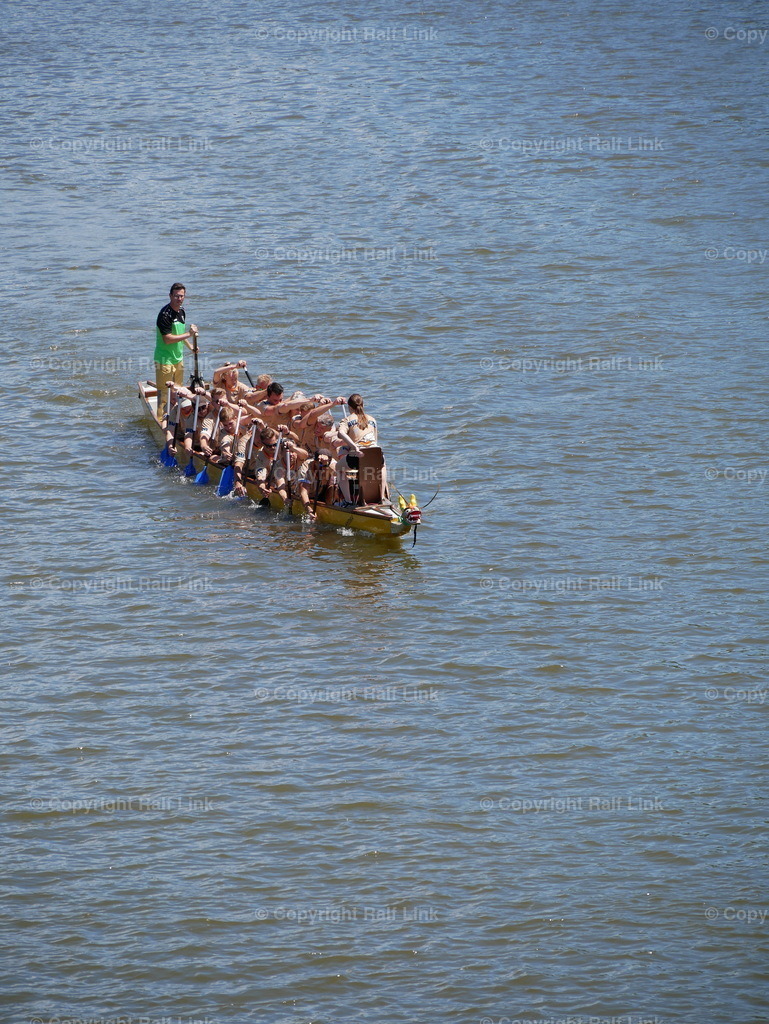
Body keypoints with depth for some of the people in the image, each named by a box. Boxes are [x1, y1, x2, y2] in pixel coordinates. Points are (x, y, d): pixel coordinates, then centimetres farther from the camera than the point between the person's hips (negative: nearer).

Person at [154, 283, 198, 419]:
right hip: (165, 359, -9)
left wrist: (190, 346, 15)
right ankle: (161, 417, 2)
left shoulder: (181, 311, 9)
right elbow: (167, 339, -25)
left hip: (178, 357, 9)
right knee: (164, 391, -4)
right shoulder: (165, 314, -20)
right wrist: (189, 334, -21)